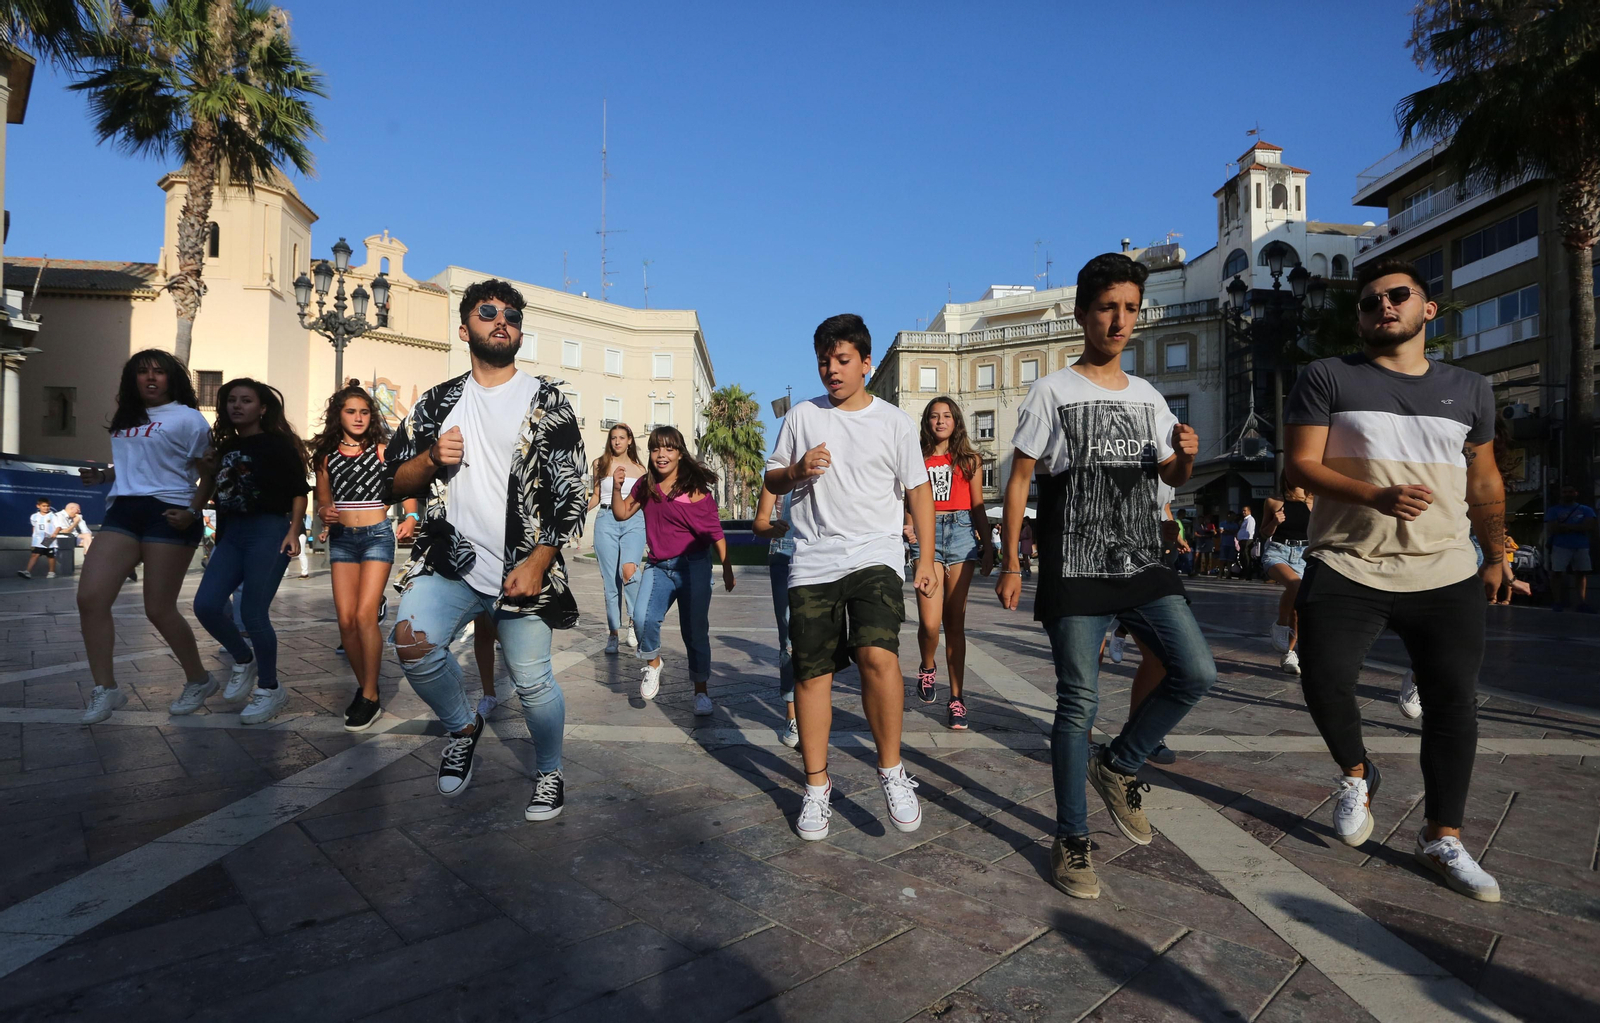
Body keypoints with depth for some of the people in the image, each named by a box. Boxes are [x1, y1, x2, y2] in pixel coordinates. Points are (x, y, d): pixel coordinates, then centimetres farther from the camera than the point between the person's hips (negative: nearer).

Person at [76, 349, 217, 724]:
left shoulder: (187, 419, -1)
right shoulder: (126, 419, 20)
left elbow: (208, 473, -3)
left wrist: (192, 511, -16)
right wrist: (102, 475, 11)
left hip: (169, 513, -7)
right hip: (123, 510, 7)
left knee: (159, 609, -3)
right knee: (90, 597, -6)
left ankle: (198, 678, 17)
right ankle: (105, 689, 4)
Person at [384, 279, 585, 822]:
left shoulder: (547, 401, 3)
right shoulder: (437, 403, 12)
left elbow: (571, 491, -3)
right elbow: (392, 483, 14)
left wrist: (537, 563, -14)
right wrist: (432, 459, -8)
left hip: (523, 567, -2)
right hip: (450, 558, 2)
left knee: (532, 680, 2)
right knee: (414, 641, -23)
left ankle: (550, 774, 30)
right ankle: (463, 727, 7)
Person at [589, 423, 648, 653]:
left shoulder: (639, 469, 12)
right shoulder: (600, 464, 12)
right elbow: (596, 496, 17)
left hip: (634, 523, -1)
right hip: (606, 522, 1)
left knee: (629, 569, -25)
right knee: (610, 579, -1)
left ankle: (634, 621, -9)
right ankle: (614, 633, 8)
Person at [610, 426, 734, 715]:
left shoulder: (695, 486, -9)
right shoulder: (645, 485, 6)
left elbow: (715, 530, -8)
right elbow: (622, 513, 16)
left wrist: (726, 567, -8)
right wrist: (617, 487, -1)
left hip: (693, 566, -3)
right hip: (658, 566, 3)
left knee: (696, 631, 4)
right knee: (645, 620, -20)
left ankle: (701, 692, 23)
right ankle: (652, 663, 11)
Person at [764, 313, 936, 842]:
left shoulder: (894, 421, 8)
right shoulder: (801, 416, 12)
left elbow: (918, 489, 10)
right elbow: (772, 479, 18)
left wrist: (926, 558, 3)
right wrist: (797, 471, -5)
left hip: (876, 556, -2)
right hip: (813, 562, 2)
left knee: (878, 655, -22)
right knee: (811, 672, 2)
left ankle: (891, 771, -1)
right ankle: (817, 787, 18)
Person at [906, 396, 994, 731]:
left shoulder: (970, 460, 14)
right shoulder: (919, 460, 12)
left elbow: (978, 507, 14)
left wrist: (988, 546, 7)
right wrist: (908, 527, -8)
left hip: (962, 533, 1)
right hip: (927, 534, -1)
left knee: (955, 621, 3)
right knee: (930, 623, -13)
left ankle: (956, 699, 11)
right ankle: (927, 668, 20)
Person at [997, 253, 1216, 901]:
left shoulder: (1149, 398, 13)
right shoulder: (1052, 392, -1)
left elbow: (1173, 479, 22)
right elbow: (1019, 481, -2)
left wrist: (1185, 456, -3)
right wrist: (1010, 566, -7)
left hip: (1143, 567, 5)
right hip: (1075, 575, -5)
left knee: (1197, 673, -6)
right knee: (1079, 702, -2)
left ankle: (1117, 765, 18)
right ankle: (1071, 840, 13)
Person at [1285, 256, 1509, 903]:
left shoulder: (1469, 391, 14)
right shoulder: (1327, 378, 1)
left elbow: (1484, 484, 21)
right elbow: (1301, 466, -7)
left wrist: (1495, 557, 19)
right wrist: (1376, 497, -21)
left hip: (1447, 577, 3)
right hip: (1346, 570, -3)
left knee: (1454, 703, 5)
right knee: (1325, 683, -10)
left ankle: (1442, 839, 18)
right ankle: (1357, 774, 21)